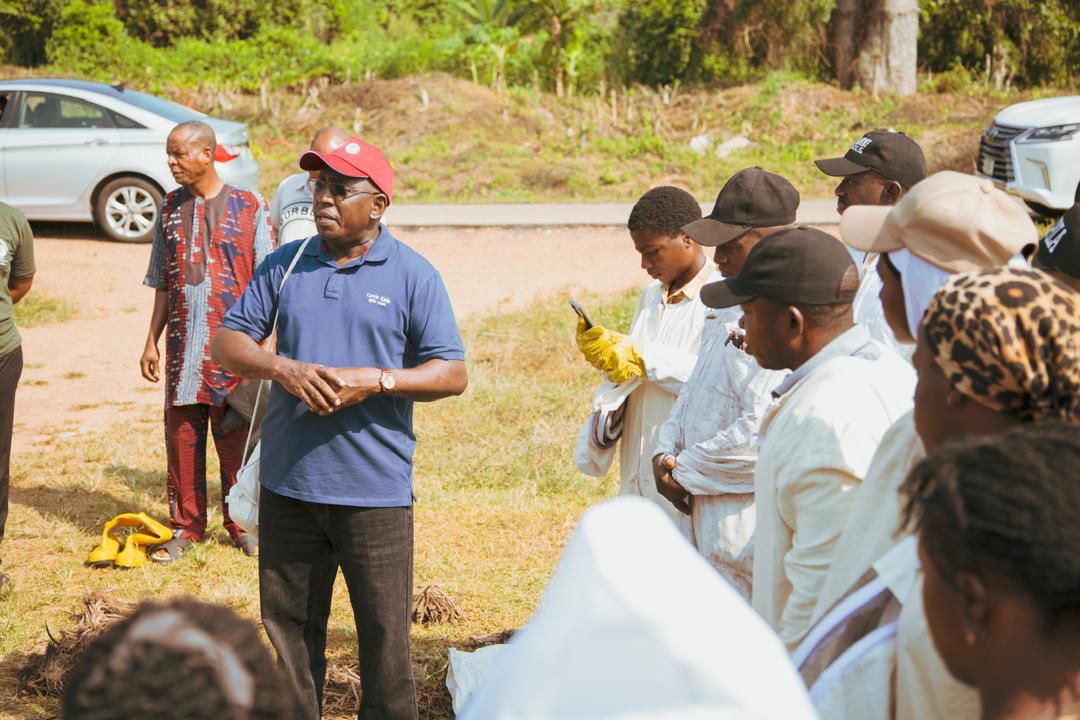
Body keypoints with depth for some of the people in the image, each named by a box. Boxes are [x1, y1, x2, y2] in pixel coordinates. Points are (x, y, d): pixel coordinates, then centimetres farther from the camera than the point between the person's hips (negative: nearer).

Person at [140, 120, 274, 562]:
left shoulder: (249, 208, -4)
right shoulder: (170, 209, 8)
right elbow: (162, 285, 12)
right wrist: (152, 341, 8)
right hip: (183, 345, 3)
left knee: (236, 438, 4)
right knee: (182, 435, 6)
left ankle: (241, 525, 18)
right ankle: (186, 526, 18)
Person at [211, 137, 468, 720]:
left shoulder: (413, 275, -3)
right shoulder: (286, 264, 6)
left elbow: (453, 375, -5)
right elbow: (227, 342, 5)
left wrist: (373, 380, -18)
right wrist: (284, 370, -14)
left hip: (374, 489, -3)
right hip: (287, 482, 4)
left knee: (383, 630, 4)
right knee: (289, 623, 14)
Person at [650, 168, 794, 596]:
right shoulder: (731, 306, 14)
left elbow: (762, 435, -26)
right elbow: (694, 392, 22)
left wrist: (685, 471, -13)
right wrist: (666, 452, 4)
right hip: (708, 521, 9)